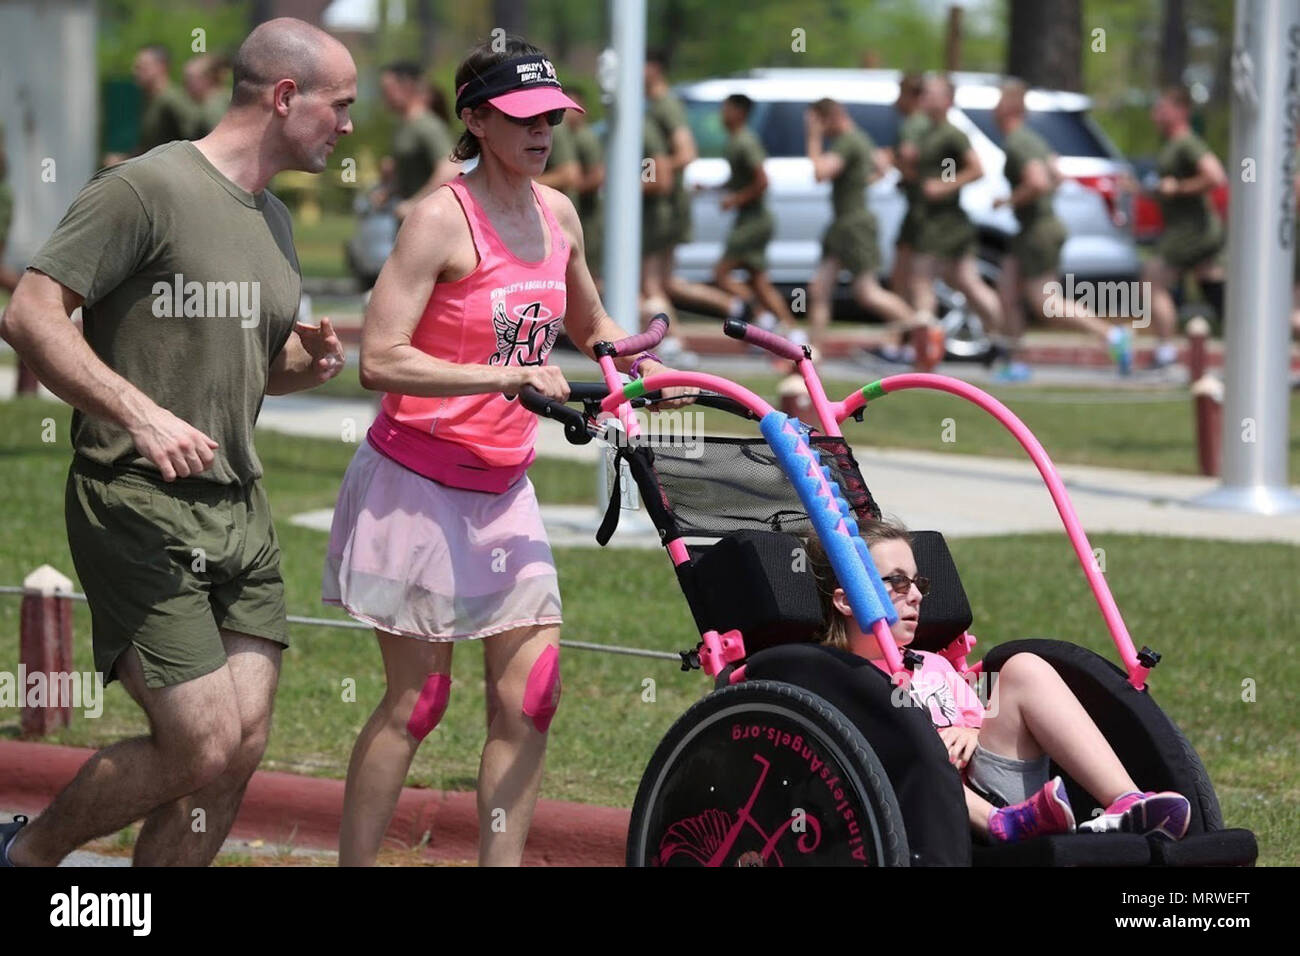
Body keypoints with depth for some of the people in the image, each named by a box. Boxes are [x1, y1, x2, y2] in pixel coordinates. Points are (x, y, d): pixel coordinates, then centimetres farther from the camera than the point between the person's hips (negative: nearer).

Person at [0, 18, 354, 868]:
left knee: (242, 748, 0)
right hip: (141, 507, -8)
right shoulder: (148, 189, -11)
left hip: (240, 512, 8)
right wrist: (141, 414, -27)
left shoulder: (275, 221, 17)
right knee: (204, 749, -12)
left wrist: (309, 361, 7)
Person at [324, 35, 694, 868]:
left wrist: (645, 370, 7)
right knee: (416, 702, -2)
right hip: (418, 484, -6)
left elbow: (589, 325, 26)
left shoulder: (558, 215, 6)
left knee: (530, 699, 0)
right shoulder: (443, 218, -15)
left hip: (504, 490, 6)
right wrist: (506, 376, -27)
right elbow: (381, 361, -22)